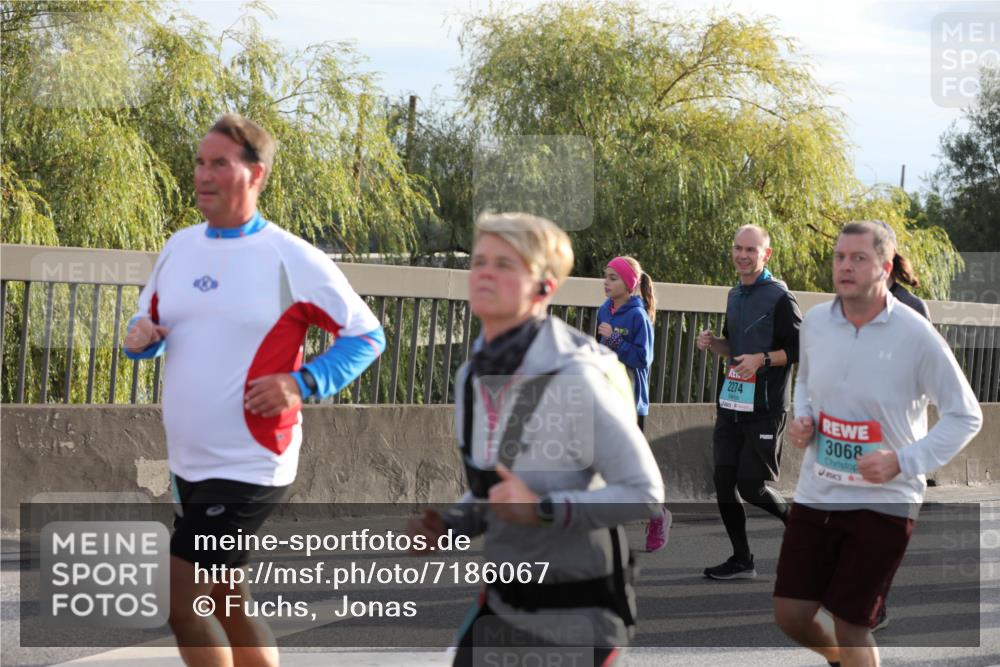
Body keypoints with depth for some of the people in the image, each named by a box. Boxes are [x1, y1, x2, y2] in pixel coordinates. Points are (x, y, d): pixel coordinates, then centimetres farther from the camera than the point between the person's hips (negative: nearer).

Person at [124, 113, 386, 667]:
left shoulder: (293, 259, -11)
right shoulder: (178, 247, 7)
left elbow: (367, 336, -5)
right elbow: (149, 321, 20)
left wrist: (302, 384, -19)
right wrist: (142, 336, -4)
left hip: (251, 467, -7)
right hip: (188, 465, 7)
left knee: (180, 600, -10)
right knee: (224, 600, 16)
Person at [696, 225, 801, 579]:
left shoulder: (779, 297, -9)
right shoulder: (735, 295, 15)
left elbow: (801, 350, -10)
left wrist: (763, 359, -22)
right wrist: (712, 343, 6)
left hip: (765, 407, -7)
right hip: (731, 403, 7)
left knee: (752, 486, -7)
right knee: (723, 481, 4)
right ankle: (741, 561, 14)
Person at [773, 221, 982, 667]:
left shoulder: (916, 336, -15)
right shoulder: (815, 322, 0)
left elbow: (966, 416, -9)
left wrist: (904, 461, -19)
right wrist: (801, 421, 0)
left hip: (884, 500, -4)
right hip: (816, 493, 5)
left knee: (849, 624, -1)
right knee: (790, 614, 6)